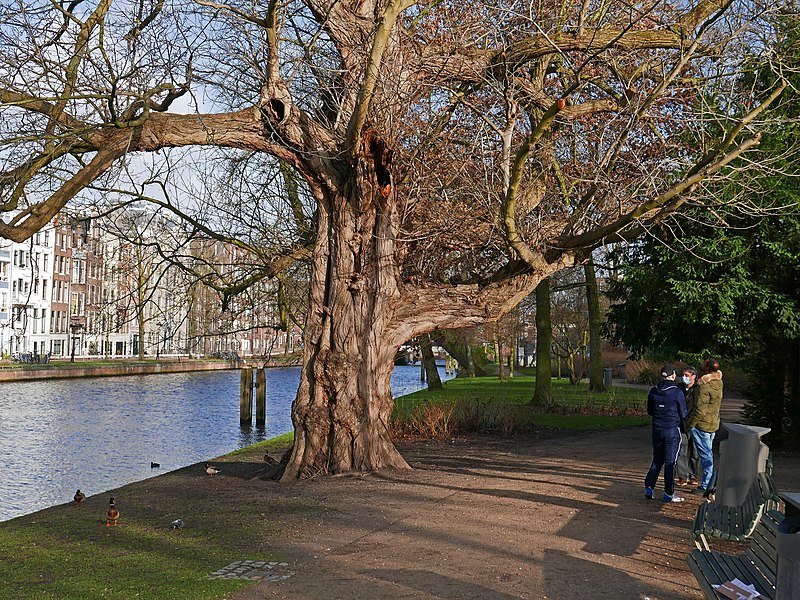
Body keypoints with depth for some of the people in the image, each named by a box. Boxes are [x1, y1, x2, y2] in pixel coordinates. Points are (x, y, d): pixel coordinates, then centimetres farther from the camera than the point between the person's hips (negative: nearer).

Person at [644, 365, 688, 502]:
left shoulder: (653, 391, 1)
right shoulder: (677, 393, -13)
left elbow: (649, 411, 11)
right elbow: (683, 414, -5)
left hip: (657, 429, 4)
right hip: (672, 430, -4)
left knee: (657, 460, 16)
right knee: (670, 461, 3)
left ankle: (648, 487, 10)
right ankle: (668, 493, 6)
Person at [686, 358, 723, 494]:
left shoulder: (704, 387, -23)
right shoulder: (718, 383, 5)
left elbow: (700, 410, -24)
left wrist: (691, 423, -12)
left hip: (702, 425, -8)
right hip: (714, 424, 8)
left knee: (705, 455, -3)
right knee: (708, 453, 17)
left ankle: (706, 485, 2)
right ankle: (710, 482, 24)